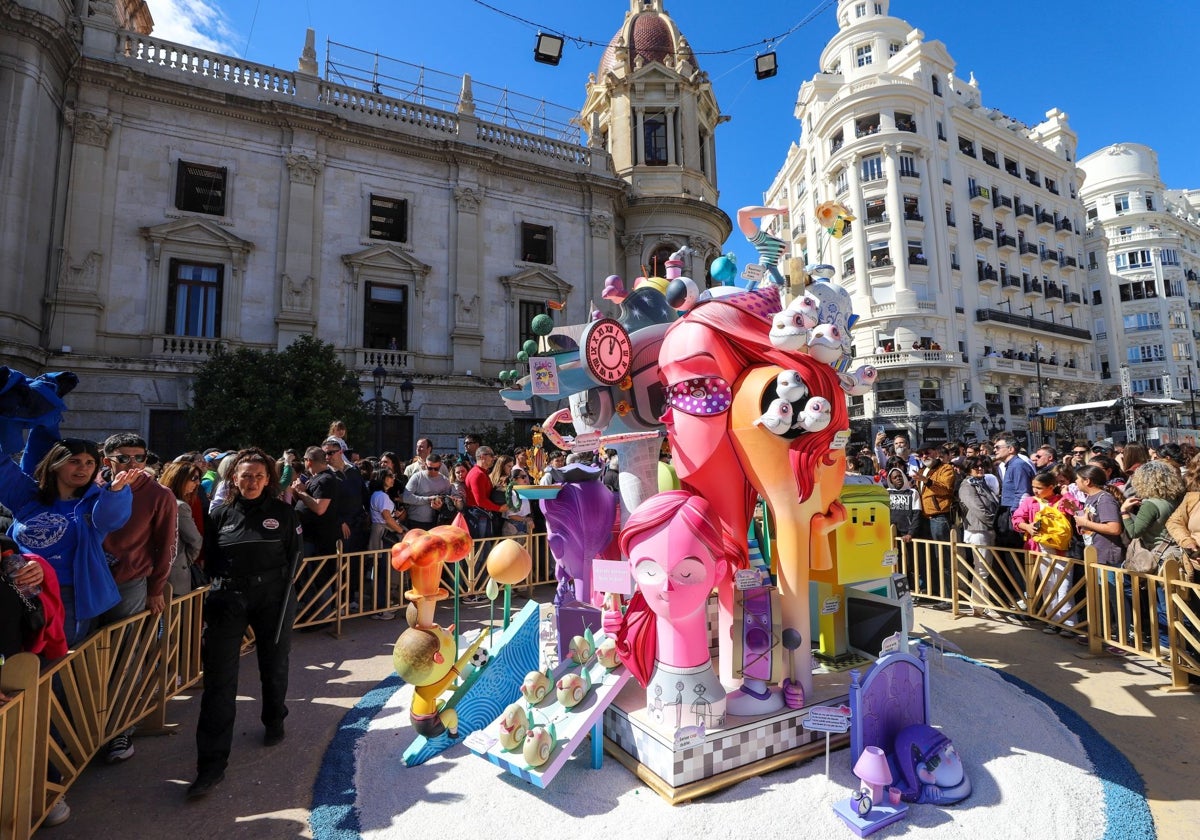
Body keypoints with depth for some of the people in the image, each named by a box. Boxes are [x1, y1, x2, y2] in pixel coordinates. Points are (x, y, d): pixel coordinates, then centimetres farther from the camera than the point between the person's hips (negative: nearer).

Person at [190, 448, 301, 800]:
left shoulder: (283, 513, -2)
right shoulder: (221, 514, 4)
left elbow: (294, 556, 2)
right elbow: (211, 560, 10)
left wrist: (284, 594, -4)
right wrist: (222, 587, 1)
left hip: (272, 598, 0)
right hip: (228, 600, 1)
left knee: (274, 665, 15)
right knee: (218, 678, -4)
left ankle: (274, 722, 42)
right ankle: (212, 764, 5)